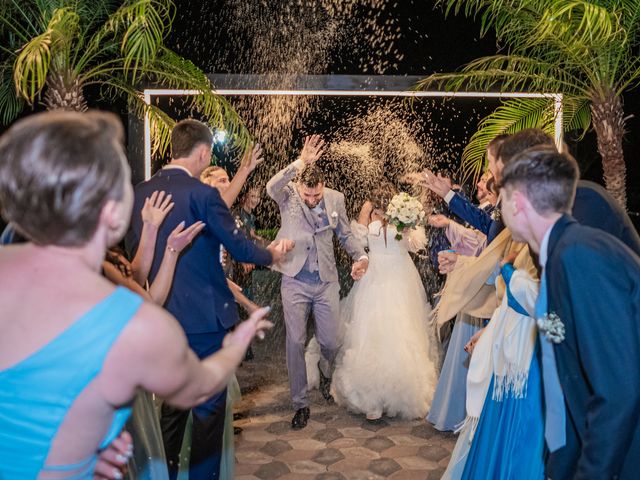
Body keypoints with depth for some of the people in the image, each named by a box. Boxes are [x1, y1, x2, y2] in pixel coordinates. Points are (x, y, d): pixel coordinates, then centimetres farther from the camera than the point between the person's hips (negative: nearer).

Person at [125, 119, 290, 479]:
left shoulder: (140, 193, 3)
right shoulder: (203, 194, -16)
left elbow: (133, 250, 12)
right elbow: (239, 247, -11)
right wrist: (272, 253, 8)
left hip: (161, 315, 7)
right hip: (204, 314, -6)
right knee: (209, 404, 9)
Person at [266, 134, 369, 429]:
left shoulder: (336, 198, 0)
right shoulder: (287, 195, -8)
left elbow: (345, 234, 12)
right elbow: (271, 187, -32)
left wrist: (360, 256, -6)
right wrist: (300, 163, -44)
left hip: (327, 283, 2)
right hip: (295, 283, -2)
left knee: (330, 342, 8)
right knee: (295, 343, 1)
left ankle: (326, 377, 43)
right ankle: (300, 405, 17)